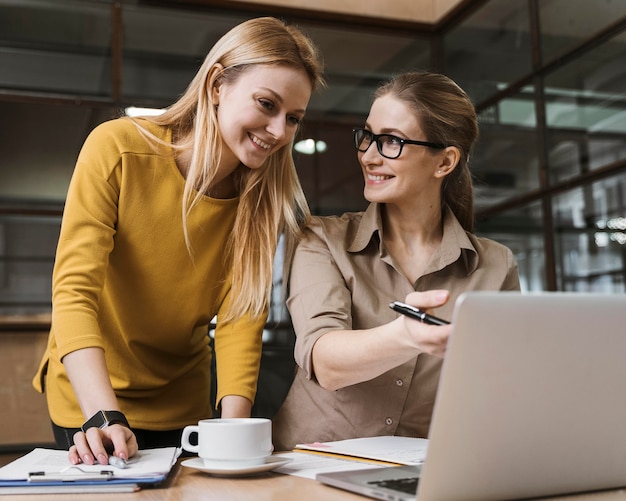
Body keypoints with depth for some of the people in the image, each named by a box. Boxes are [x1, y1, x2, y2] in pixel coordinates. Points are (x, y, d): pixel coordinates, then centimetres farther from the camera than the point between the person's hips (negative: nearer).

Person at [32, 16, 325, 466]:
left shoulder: (262, 197, -11)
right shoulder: (118, 148, -21)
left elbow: (241, 317, -16)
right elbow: (74, 290, -26)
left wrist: (235, 426, -29)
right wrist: (105, 416, -37)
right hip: (88, 396, -3)